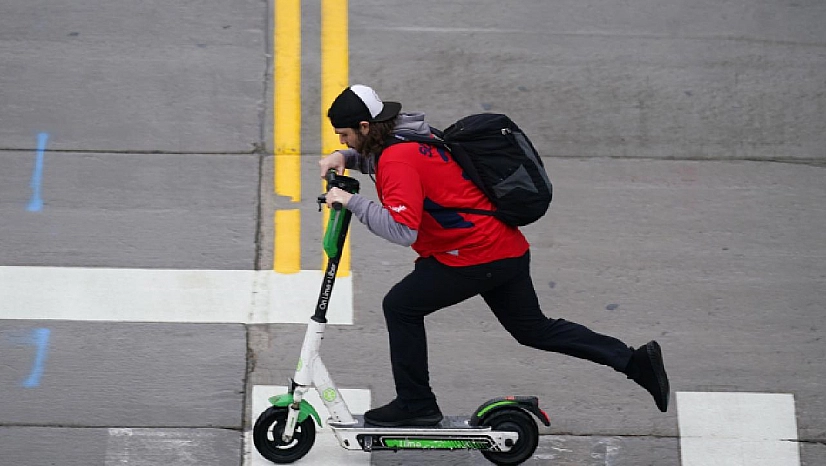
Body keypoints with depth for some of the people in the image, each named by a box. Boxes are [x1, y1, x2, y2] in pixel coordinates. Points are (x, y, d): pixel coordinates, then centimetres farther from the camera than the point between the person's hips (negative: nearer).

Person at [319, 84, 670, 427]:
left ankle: (415, 405, 7)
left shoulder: (398, 159, -20)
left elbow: (402, 230, -32)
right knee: (533, 328, 20)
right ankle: (634, 360, 20)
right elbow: (378, 160, 34)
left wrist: (352, 201, -25)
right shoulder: (403, 137, 10)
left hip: (476, 256, -10)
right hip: (508, 247, 10)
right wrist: (344, 157, 14)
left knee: (400, 306, -2)